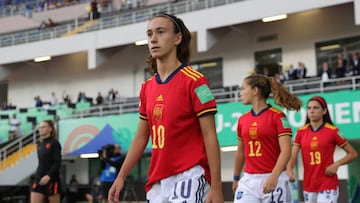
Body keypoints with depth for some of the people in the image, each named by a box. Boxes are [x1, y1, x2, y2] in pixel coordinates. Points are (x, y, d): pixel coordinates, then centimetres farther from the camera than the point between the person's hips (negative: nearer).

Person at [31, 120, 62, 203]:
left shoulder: (54, 143, -6)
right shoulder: (40, 145, 14)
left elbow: (57, 163, -13)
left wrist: (48, 176, -24)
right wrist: (37, 176, 15)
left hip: (52, 179, -6)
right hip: (39, 179, 6)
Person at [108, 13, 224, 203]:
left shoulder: (194, 81, -8)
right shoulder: (146, 87, 12)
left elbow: (210, 136, -11)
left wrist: (216, 187, -14)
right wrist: (121, 177, 15)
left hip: (189, 178, -6)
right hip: (156, 183, 7)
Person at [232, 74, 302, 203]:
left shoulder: (277, 116, -7)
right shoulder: (242, 120, 9)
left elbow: (286, 150, -15)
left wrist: (274, 176, -27)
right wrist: (236, 178, 27)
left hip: (274, 179, -4)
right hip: (248, 180, 4)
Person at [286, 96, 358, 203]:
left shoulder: (333, 131, -5)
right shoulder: (301, 132, 4)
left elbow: (353, 153, 1)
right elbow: (292, 156, -3)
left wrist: (336, 164, -14)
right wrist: (289, 171, -23)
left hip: (328, 185, -4)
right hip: (308, 185, 4)